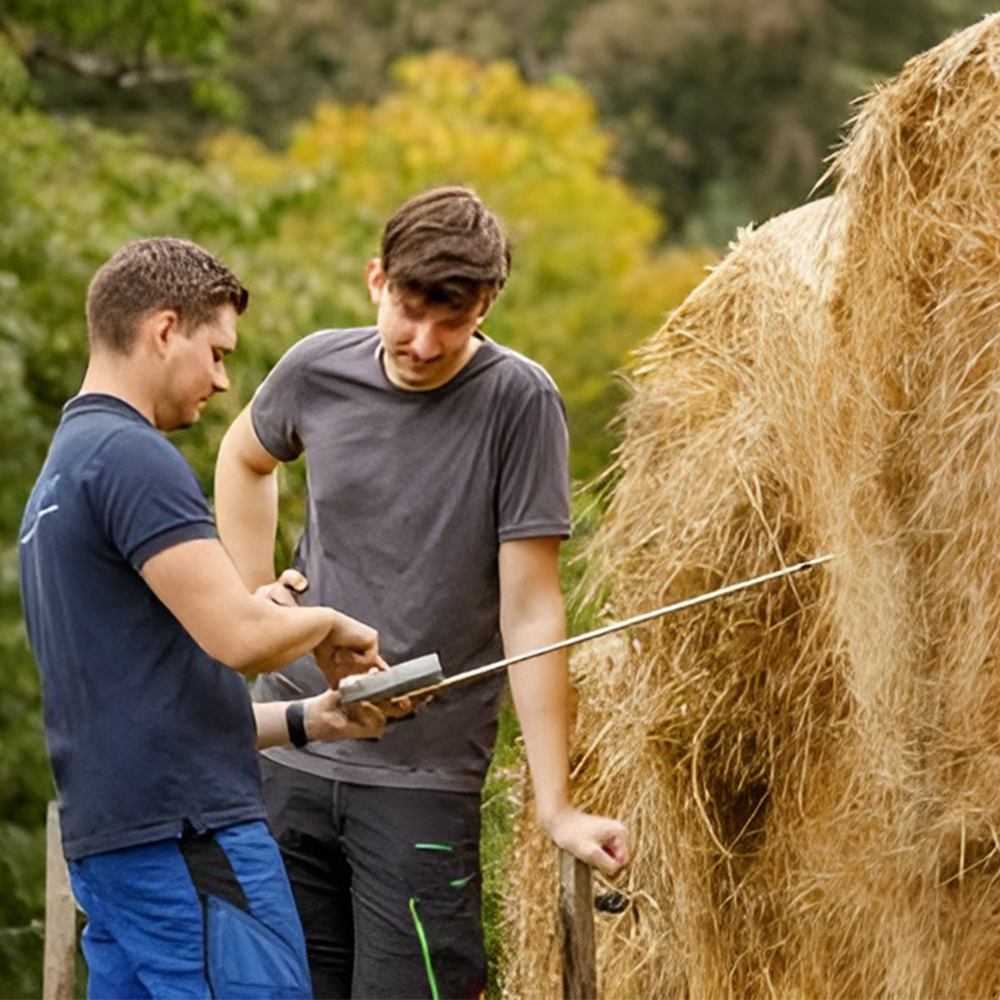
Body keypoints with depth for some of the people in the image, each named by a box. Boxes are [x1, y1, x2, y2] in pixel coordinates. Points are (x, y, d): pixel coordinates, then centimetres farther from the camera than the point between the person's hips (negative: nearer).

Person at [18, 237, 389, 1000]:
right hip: (187, 835, -10)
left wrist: (309, 721, 15)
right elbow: (238, 638, -20)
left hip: (108, 839, 10)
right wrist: (327, 622, 1)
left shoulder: (66, 467, 22)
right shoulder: (132, 456, -10)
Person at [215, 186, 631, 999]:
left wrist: (557, 805, -16)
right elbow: (244, 458, 24)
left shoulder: (518, 402, -11)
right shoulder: (318, 370, 0)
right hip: (287, 759, 4)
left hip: (422, 779, -4)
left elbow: (530, 612, -13)